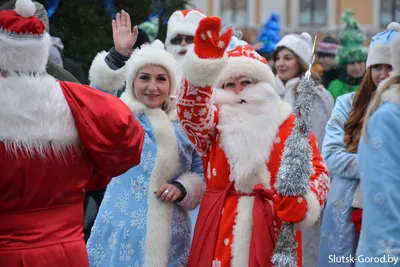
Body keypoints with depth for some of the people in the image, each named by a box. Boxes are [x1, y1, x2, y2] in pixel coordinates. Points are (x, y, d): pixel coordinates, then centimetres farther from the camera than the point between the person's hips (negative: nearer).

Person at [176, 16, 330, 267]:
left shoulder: (291, 125, 7)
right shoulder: (213, 122, 8)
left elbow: (317, 171, 4)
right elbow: (191, 112, -14)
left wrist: (303, 202, -18)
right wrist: (203, 64, -31)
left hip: (273, 229, -1)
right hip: (220, 228, 1)